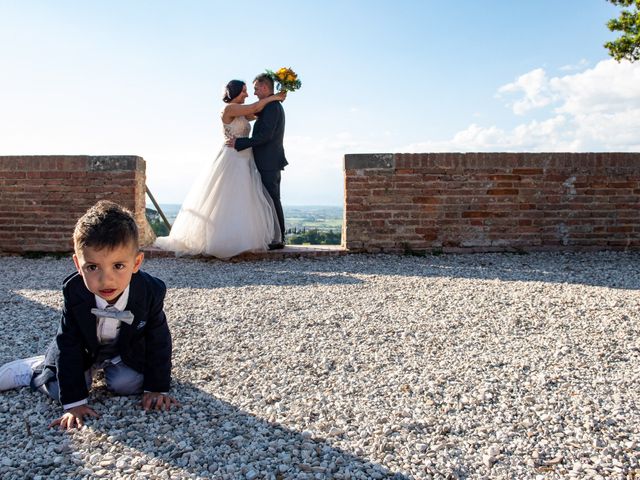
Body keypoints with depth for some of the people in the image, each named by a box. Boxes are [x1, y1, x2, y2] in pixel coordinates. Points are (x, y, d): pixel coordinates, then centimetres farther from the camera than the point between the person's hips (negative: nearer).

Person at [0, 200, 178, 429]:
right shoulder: (74, 292, -31)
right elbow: (68, 346, -26)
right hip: (84, 348, 0)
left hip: (127, 348, 1)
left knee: (127, 384, -19)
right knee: (58, 388, -13)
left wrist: (157, 389, -14)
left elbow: (158, 342, -19)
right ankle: (33, 369, 18)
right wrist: (74, 402, -27)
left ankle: (107, 367, 14)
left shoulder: (151, 291, -32)